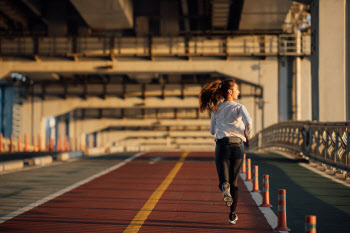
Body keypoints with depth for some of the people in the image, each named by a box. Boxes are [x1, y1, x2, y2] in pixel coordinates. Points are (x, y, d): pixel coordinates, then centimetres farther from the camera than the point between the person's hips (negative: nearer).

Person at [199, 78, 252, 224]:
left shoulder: (216, 109, 11)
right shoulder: (239, 107, -1)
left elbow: (213, 131, 19)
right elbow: (248, 122, -20)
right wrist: (248, 135, -1)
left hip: (222, 145, 1)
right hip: (237, 146, -1)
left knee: (224, 181, 2)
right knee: (234, 181, 13)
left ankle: (225, 187, -37)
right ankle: (232, 215, 12)